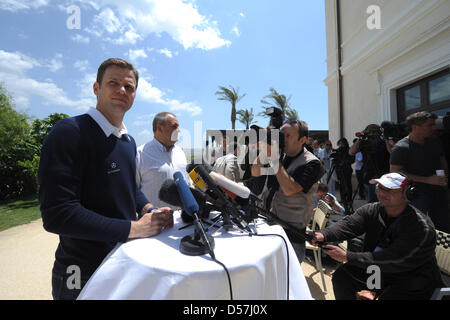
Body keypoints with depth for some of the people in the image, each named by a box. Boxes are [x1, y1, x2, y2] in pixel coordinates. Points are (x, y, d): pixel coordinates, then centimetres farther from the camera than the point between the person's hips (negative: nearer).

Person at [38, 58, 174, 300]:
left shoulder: (129, 141, 6)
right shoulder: (69, 132, -19)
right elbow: (57, 214, -25)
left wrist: (149, 210, -6)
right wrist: (134, 228, -23)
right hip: (84, 274, -7)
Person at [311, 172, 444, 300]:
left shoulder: (422, 227, -25)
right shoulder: (372, 210, -7)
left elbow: (393, 260, -31)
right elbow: (348, 224, -22)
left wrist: (347, 256, -35)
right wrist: (323, 235, -42)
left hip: (413, 285, -5)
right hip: (378, 269, 5)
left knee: (387, 297, -28)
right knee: (341, 275, -4)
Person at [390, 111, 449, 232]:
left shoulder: (434, 141, 9)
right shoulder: (401, 148, -16)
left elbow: (443, 161, 23)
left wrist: (445, 178, 4)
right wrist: (428, 180, -20)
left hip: (440, 191, 7)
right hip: (418, 195, -7)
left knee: (444, 229, 15)